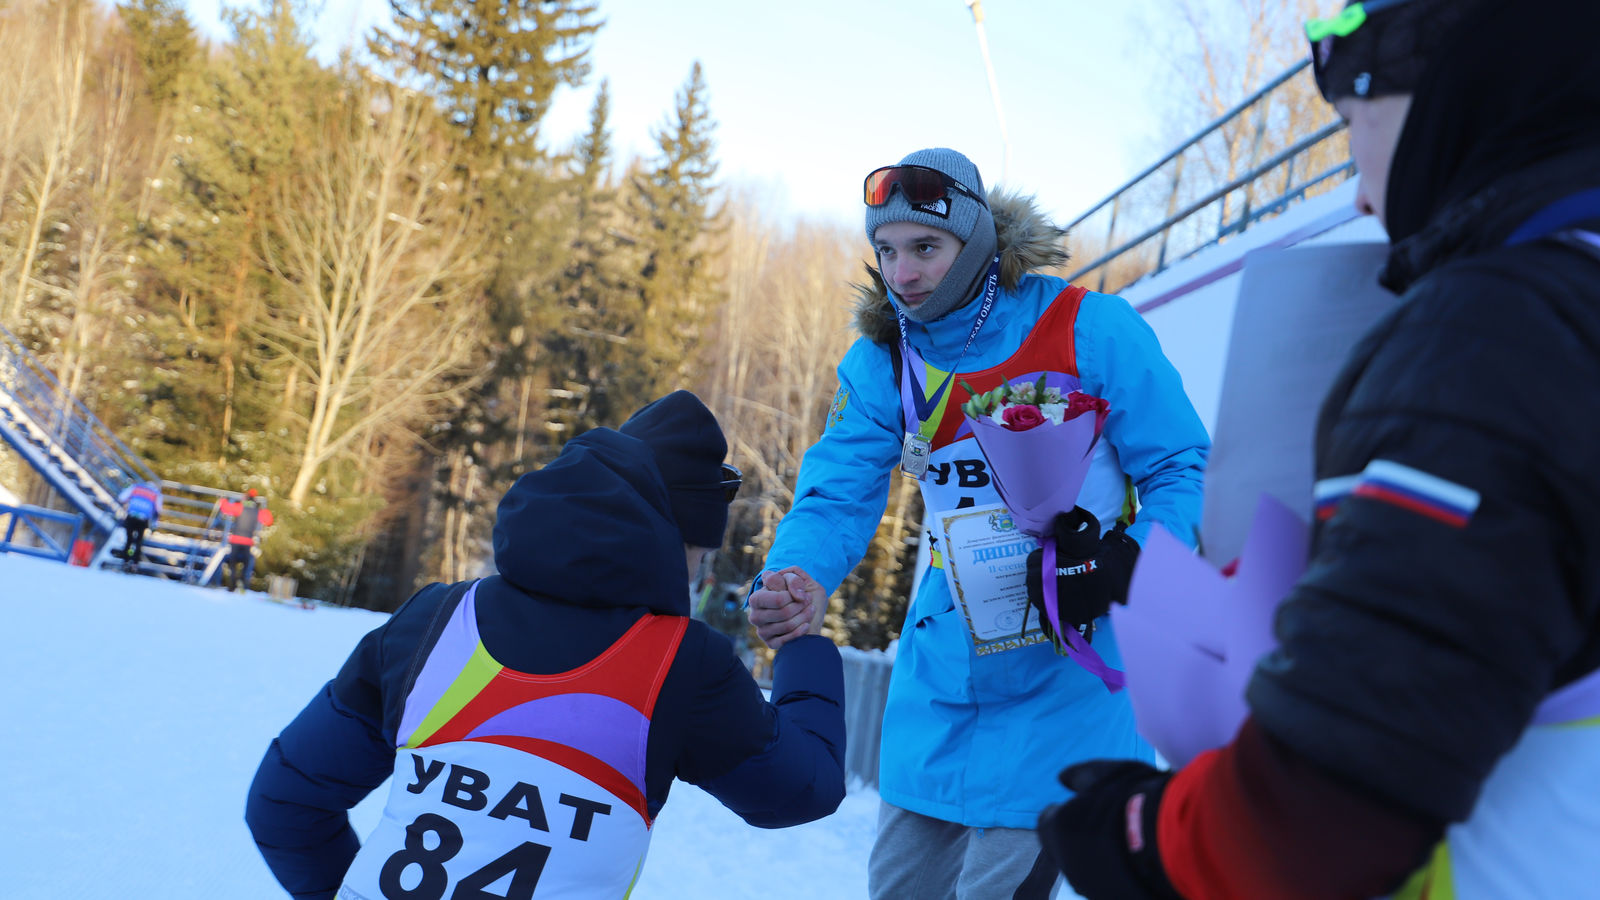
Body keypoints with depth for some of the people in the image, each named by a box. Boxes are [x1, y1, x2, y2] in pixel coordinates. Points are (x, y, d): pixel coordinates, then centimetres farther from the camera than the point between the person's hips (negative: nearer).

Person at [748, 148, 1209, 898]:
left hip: (1071, 660, -4)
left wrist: (1129, 567, -27)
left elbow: (1181, 471, -8)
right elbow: (839, 495, -9)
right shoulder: (880, 362, -1)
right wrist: (798, 578, -30)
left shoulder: (1090, 331, -13)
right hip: (944, 661, 5)